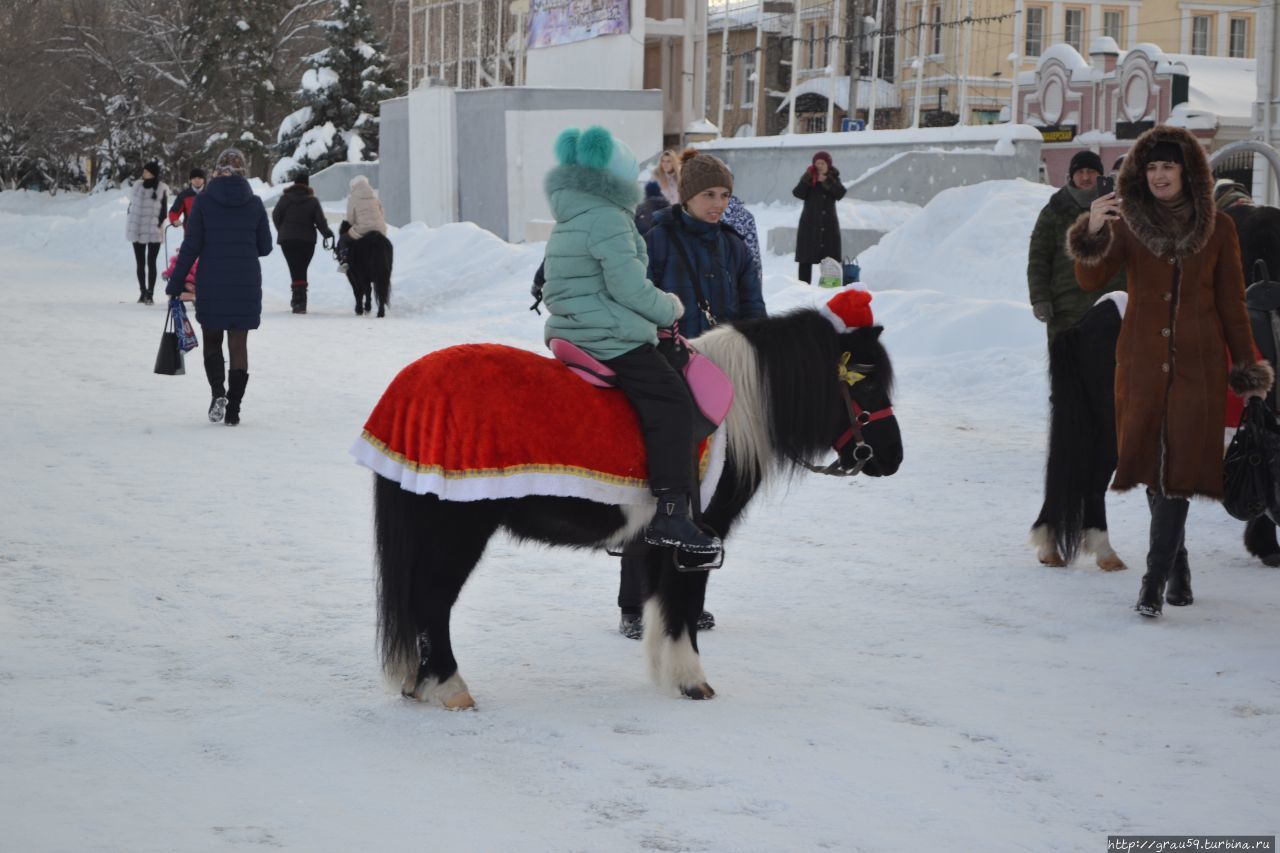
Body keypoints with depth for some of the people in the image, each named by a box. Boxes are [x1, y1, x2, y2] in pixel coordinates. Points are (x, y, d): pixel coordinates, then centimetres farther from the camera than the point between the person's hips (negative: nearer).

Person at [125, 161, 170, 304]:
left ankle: (150, 293, -2)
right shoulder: (137, 186, 7)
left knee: (151, 263, -3)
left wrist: (158, 225, -10)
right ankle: (142, 291, 18)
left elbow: (163, 210, 0)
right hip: (137, 231, 4)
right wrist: (129, 225, 6)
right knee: (140, 263, 10)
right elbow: (131, 205, 13)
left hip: (153, 232, -4)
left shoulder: (162, 189, -2)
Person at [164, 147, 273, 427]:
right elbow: (265, 247, 5)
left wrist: (176, 283, -1)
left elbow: (191, 246, -7)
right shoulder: (254, 203, -1)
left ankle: (218, 393, -9)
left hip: (211, 285, -1)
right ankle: (233, 408, 4)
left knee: (212, 341, 13)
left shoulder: (204, 200, -6)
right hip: (246, 286, 1)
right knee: (238, 344, 7)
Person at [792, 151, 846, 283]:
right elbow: (798, 193, -10)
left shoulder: (833, 178, 7)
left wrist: (826, 182, -19)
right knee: (806, 258, -3)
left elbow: (840, 194, -10)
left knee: (830, 257, -4)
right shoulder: (808, 178, 4)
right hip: (810, 223, -1)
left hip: (828, 223, 1)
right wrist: (807, 180, -20)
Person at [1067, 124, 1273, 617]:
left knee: (1177, 468, -10)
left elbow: (1232, 304, 7)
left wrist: (1247, 369, 5)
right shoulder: (1128, 224, 3)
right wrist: (1093, 234, -29)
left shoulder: (1217, 228, 3)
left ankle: (1155, 581, -11)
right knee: (1154, 468, 6)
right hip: (1142, 363, 1)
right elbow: (1091, 280, -11)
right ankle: (1178, 568, 24)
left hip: (1197, 364, -1)